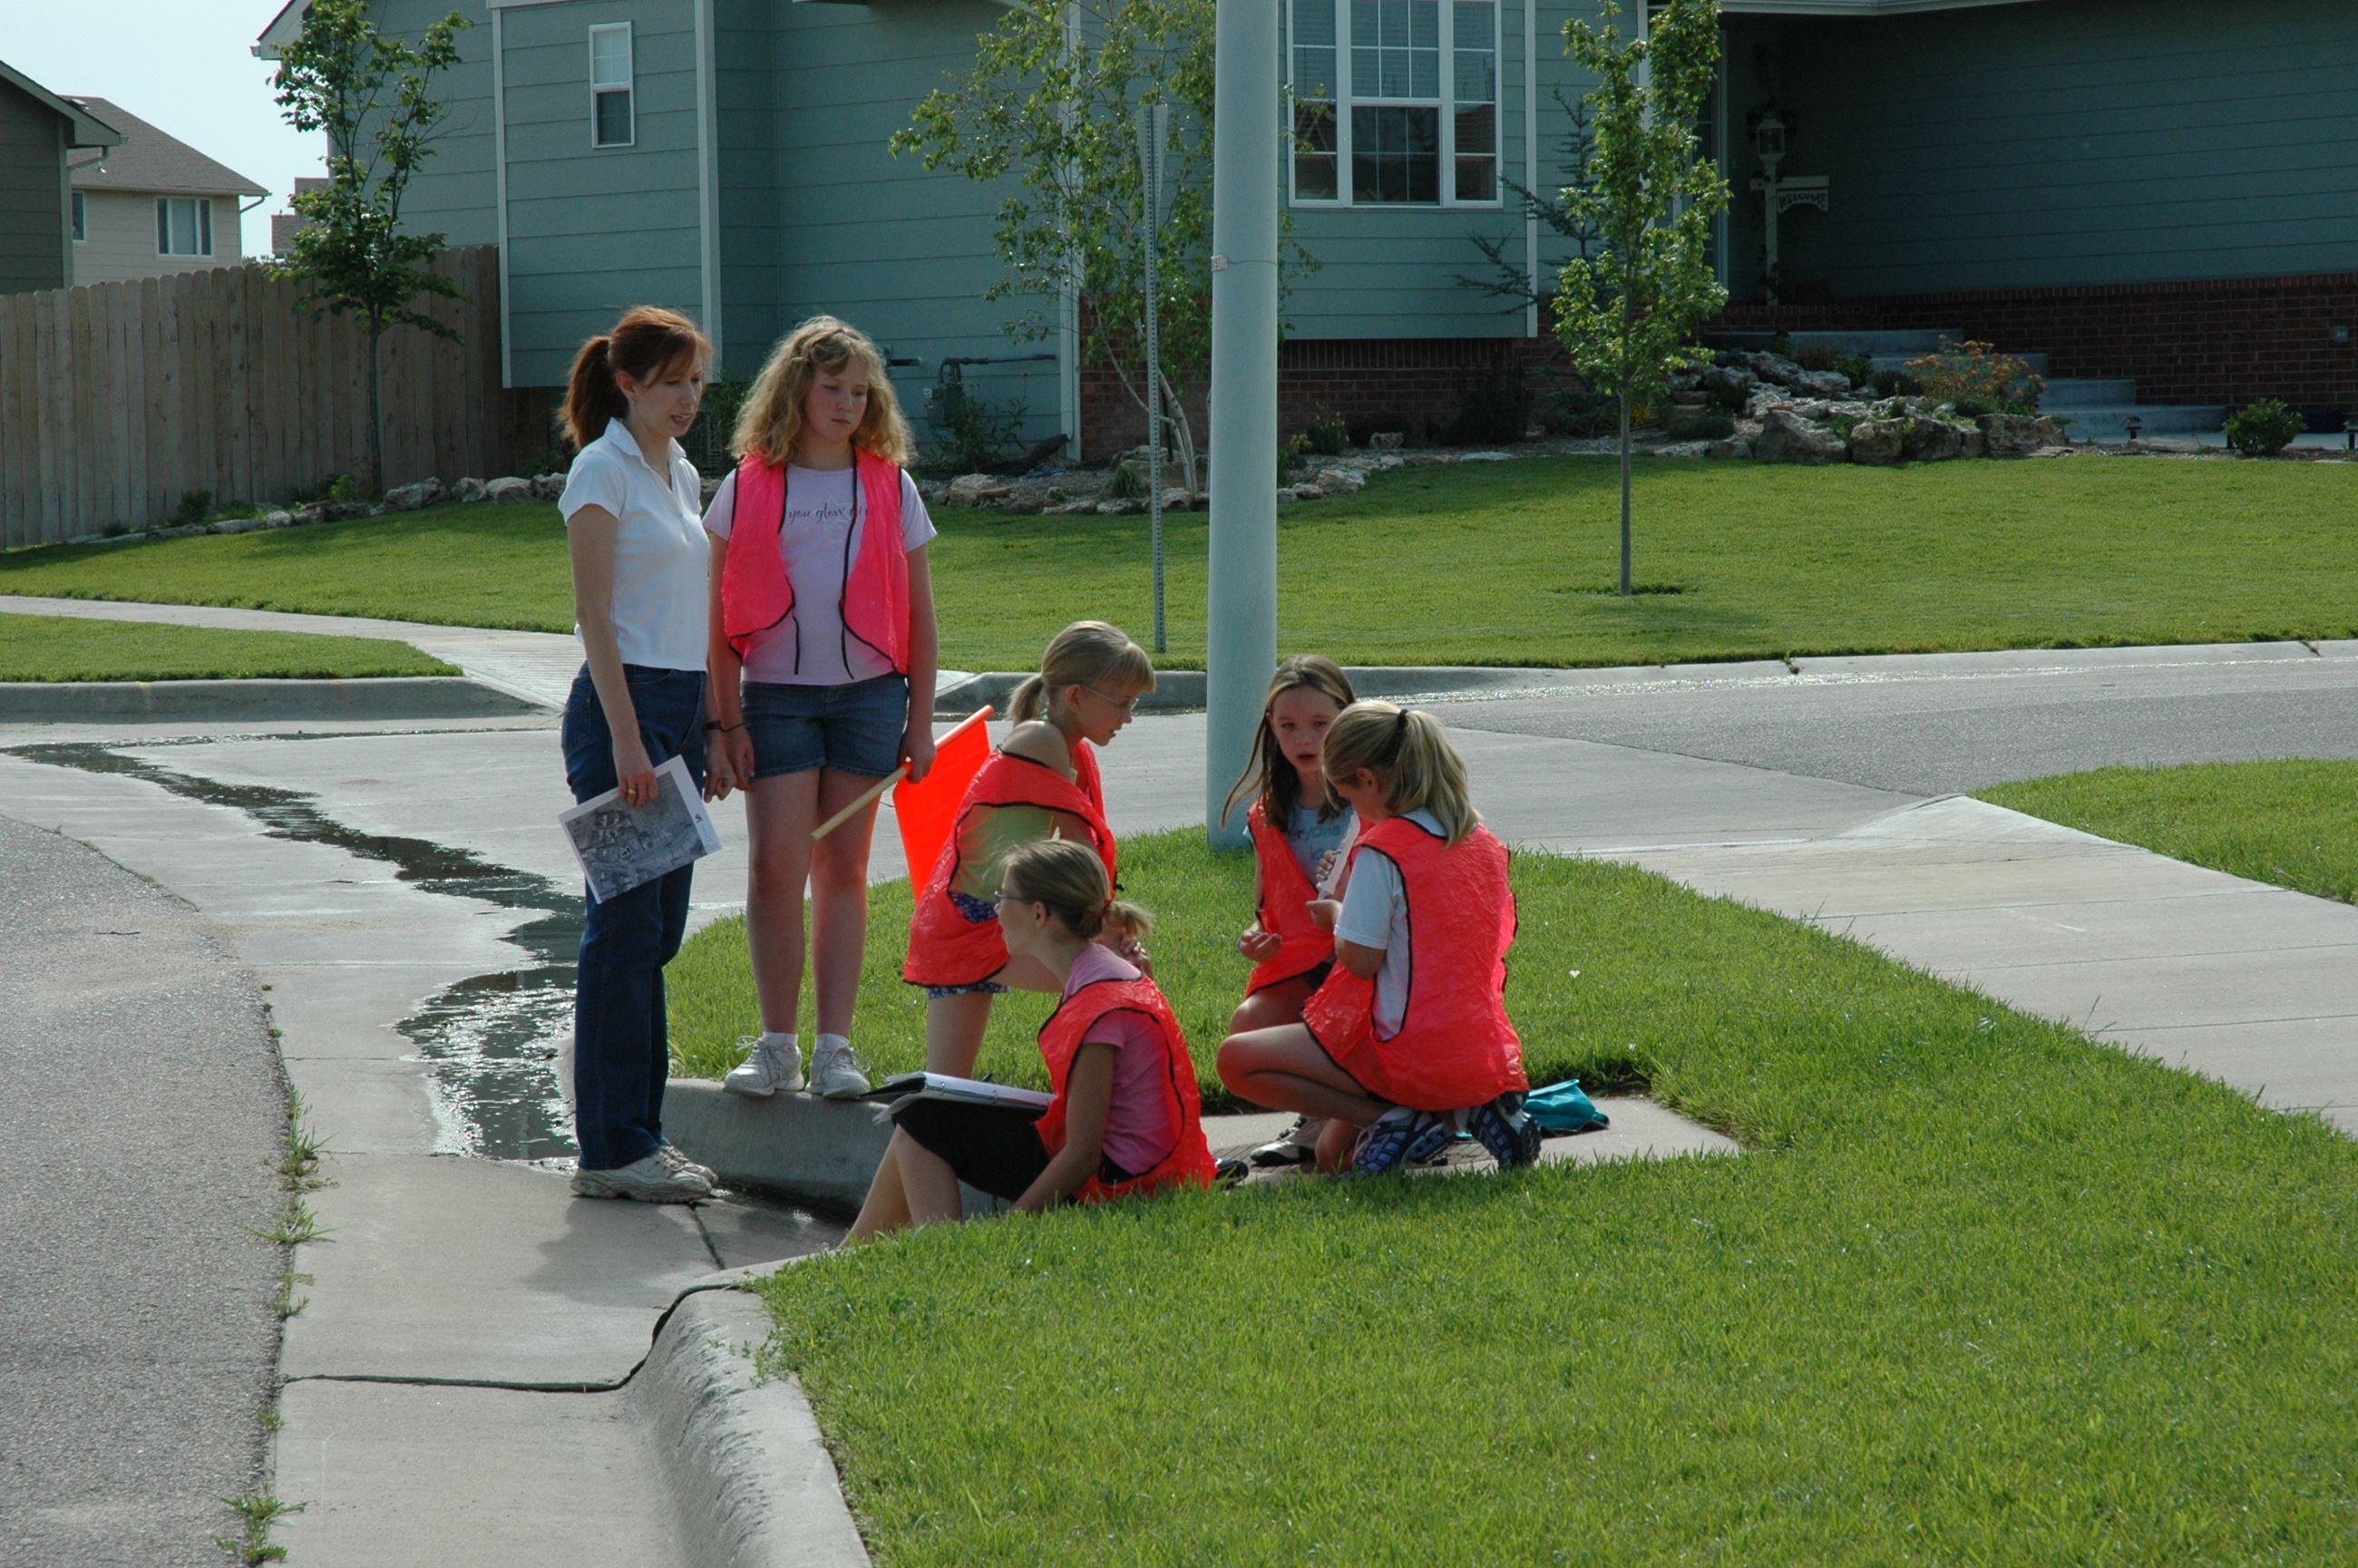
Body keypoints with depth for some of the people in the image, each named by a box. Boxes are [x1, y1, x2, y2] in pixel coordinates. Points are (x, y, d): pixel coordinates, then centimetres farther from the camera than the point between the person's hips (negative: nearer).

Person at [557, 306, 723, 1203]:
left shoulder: (683, 475, 16)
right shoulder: (604, 471, -8)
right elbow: (594, 614, -13)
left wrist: (711, 732, 17)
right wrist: (626, 738, -20)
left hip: (680, 707, 8)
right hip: (622, 704, -8)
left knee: (658, 927, 9)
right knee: (628, 925, -7)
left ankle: (636, 1130, 15)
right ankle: (613, 1148, -3)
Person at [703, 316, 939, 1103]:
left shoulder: (890, 488, 5)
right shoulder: (748, 488, 2)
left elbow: (919, 618, 9)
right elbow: (720, 618, 2)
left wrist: (920, 723, 5)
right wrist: (728, 722, -3)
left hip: (869, 692, 1)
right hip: (776, 695, -1)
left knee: (843, 867, 4)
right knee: (776, 866, -8)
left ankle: (835, 1046, 8)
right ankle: (777, 1044, 2)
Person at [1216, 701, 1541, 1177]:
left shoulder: (1382, 851, -15)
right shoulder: (1484, 842, 8)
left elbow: (1360, 960, -16)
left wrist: (1335, 914, 6)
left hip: (1411, 1054, -8)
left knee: (1236, 1061, -4)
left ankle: (1393, 1120, -9)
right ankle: (1466, 1111, 6)